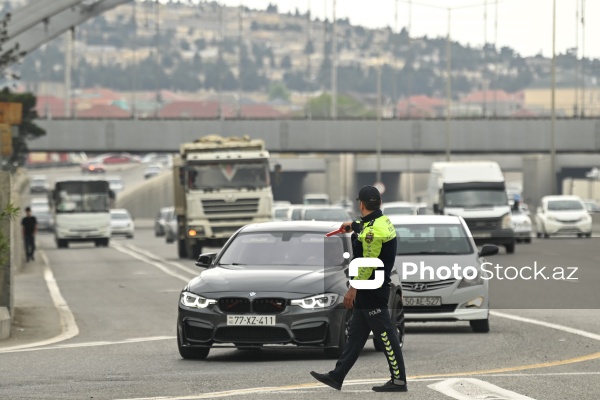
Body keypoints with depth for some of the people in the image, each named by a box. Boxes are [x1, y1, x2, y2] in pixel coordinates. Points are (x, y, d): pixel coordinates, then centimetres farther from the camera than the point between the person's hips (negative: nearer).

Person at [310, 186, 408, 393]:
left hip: (372, 290, -10)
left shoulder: (373, 230, -21)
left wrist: (353, 288, -17)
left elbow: (368, 264, -23)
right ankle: (337, 376, 17)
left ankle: (399, 380, -2)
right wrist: (352, 225, 54)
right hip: (368, 292, 10)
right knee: (355, 334, 12)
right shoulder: (382, 221, 9)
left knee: (384, 334, -6)